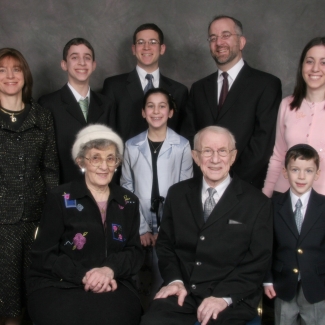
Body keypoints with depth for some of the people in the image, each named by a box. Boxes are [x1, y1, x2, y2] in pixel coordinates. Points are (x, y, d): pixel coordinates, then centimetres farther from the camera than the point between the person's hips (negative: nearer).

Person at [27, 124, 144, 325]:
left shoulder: (129, 202, 12)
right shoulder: (61, 199, 3)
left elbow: (135, 253, 7)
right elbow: (44, 255, -2)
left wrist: (110, 269, -15)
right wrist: (84, 276, -17)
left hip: (111, 285, 2)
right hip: (58, 286, -2)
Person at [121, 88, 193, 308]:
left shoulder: (182, 146, -2)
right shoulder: (132, 146, 4)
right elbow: (126, 189, 5)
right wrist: (141, 228, -3)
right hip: (142, 228, 1)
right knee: (145, 283, 4)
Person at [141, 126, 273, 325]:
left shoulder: (257, 203, 0)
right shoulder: (178, 194, 10)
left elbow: (259, 262, -2)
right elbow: (165, 244, 14)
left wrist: (224, 296, -15)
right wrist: (174, 280, -5)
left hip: (232, 298, -2)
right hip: (183, 291, 2)